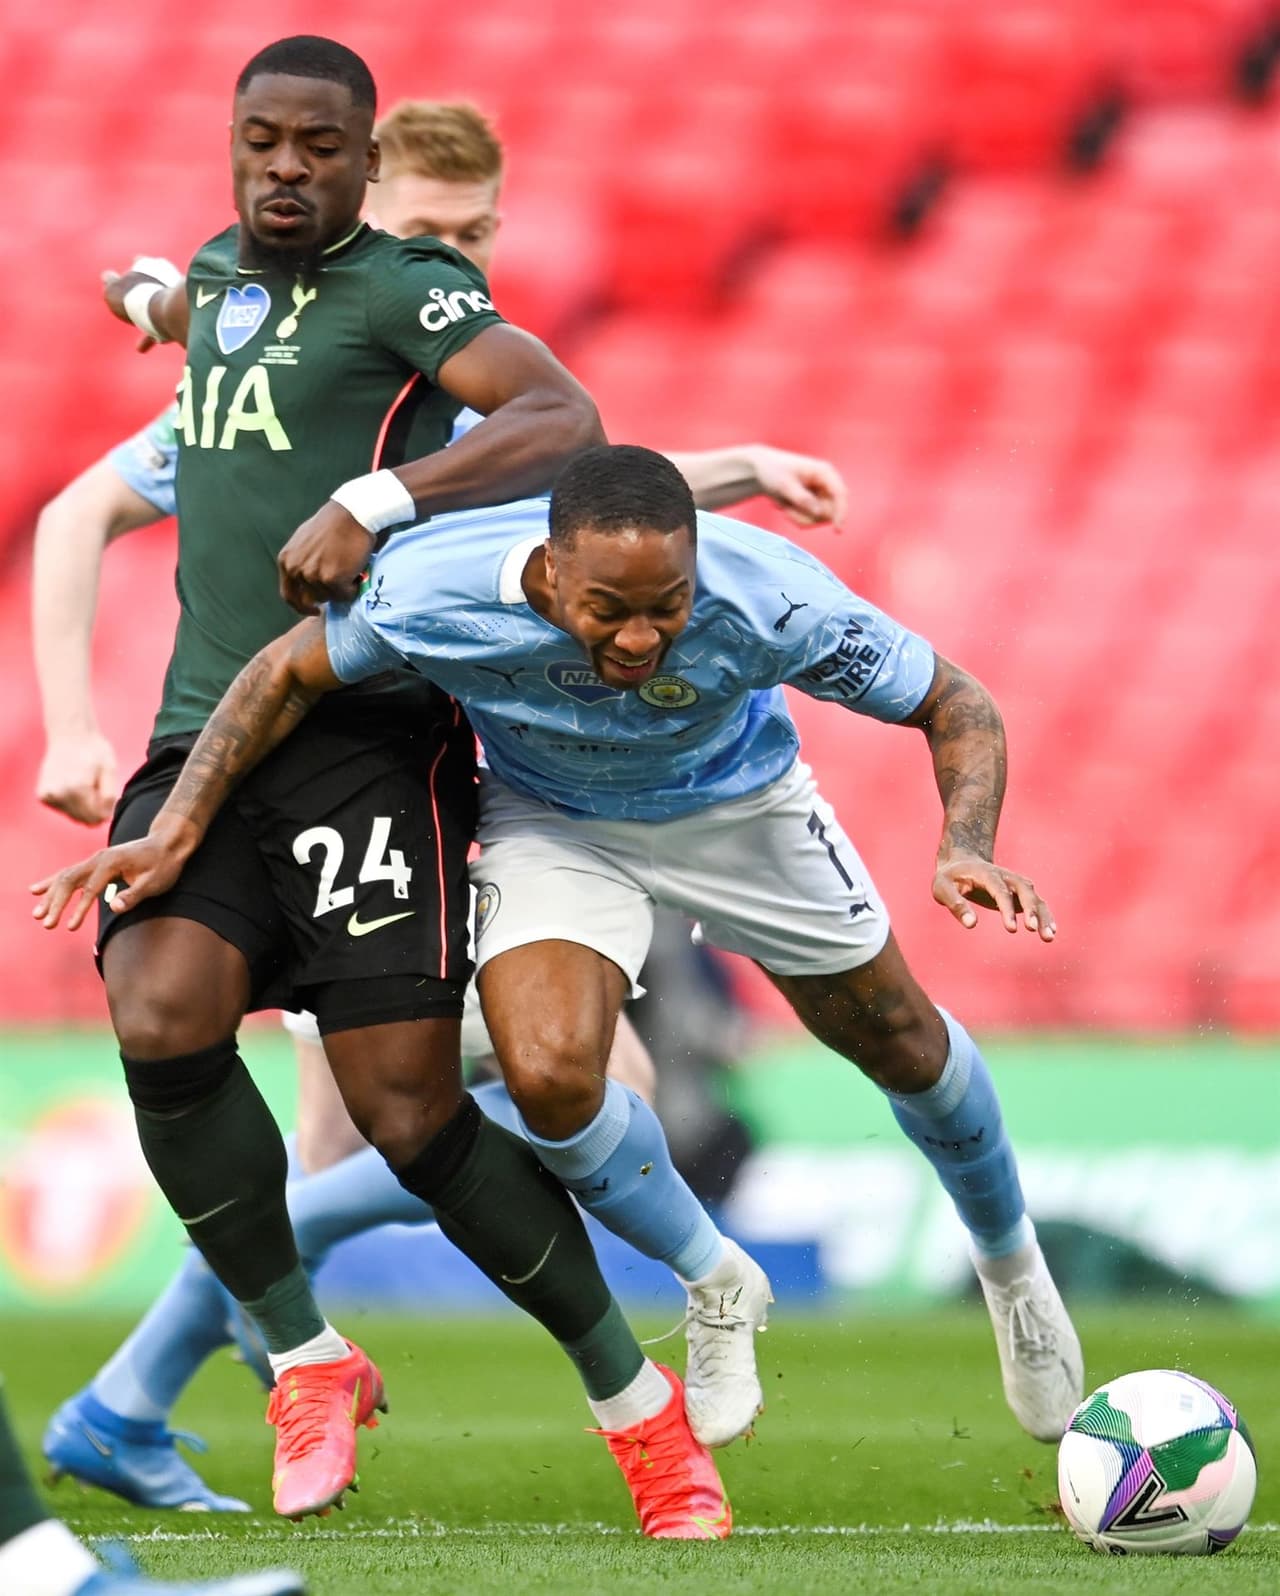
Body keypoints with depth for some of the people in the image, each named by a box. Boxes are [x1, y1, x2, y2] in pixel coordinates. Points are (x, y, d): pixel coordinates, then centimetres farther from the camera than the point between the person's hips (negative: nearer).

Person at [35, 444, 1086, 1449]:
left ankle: (1012, 1269, 47)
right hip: (555, 822, 0)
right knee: (548, 1074, -24)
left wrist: (967, 849, -42)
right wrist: (175, 833, -19)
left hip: (737, 805, 1)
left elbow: (957, 705, -24)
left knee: (906, 1048, 14)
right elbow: (289, 675, -15)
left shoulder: (771, 598, -38)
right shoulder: (437, 588, -37)